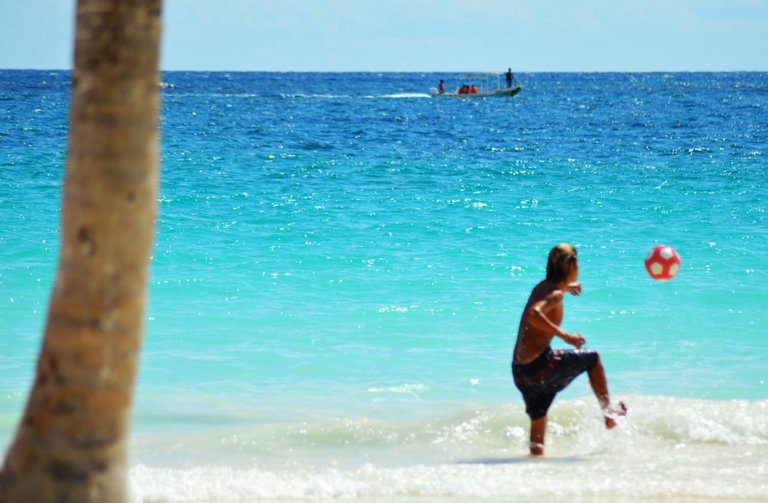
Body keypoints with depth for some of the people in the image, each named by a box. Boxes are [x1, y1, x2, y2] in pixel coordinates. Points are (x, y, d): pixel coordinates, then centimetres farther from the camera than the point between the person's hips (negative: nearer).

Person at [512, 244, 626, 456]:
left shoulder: (542, 287, 12)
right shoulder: (555, 295, -14)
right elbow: (533, 314, -34)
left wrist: (566, 287, 49)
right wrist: (565, 335, -31)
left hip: (520, 370, 8)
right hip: (540, 365, -8)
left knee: (538, 421, 16)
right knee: (593, 359, 14)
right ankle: (608, 412, 22)